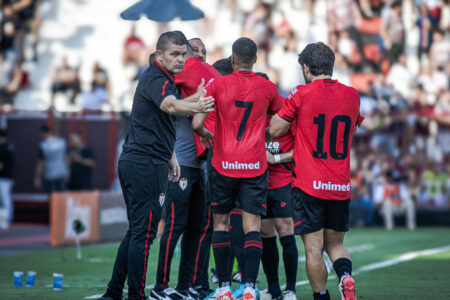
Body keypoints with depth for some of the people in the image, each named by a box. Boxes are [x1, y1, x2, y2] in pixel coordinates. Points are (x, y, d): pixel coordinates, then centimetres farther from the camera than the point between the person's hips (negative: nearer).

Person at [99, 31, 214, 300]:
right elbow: (170, 106, -38)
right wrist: (196, 107, -57)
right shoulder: (156, 80, -15)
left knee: (136, 231, 16)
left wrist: (170, 156, 27)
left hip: (133, 163, 11)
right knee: (144, 233, -7)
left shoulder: (167, 80, 17)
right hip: (147, 165, -11)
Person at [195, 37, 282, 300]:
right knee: (252, 225, -1)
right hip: (255, 165, 0)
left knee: (221, 222, 11)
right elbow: (278, 111, 22)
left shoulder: (217, 85, -4)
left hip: (223, 165, 0)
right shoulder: (267, 88, 1)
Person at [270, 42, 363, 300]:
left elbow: (275, 130, -2)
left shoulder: (301, 94, -7)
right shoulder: (352, 95, 6)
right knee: (335, 242, 15)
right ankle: (346, 275, -12)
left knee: (314, 248, 1)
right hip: (341, 185, 4)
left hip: (309, 184, -4)